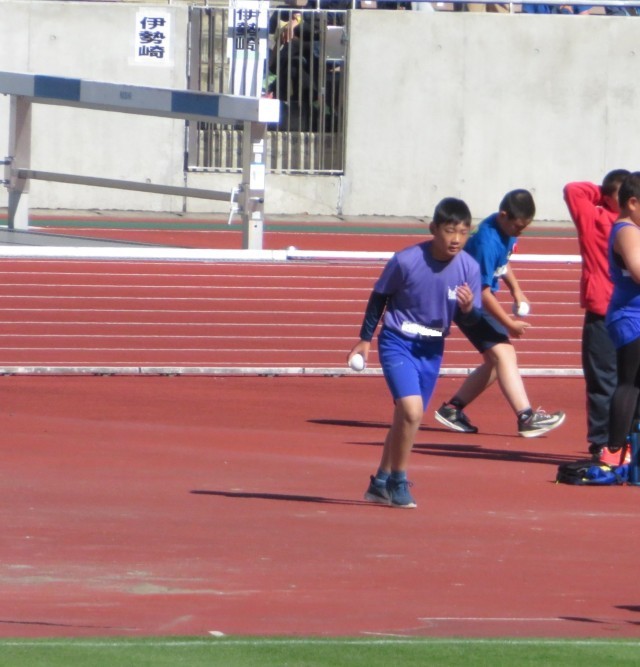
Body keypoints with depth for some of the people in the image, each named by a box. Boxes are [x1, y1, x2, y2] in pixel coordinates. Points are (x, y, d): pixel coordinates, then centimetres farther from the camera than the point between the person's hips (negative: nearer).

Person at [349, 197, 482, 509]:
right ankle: (398, 482, -3)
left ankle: (381, 481, 32)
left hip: (432, 350, 5)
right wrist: (365, 339, 1)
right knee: (411, 410, -21)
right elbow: (379, 296, -4)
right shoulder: (406, 261, -19)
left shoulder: (469, 268, -10)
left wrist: (468, 308, -26)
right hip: (398, 343, -5)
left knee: (406, 417, 15)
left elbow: (470, 319, -2)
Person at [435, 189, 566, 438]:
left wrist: (516, 290, 7)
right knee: (503, 353, -18)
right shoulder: (488, 242, -28)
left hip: (481, 303, 10)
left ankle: (452, 408, 22)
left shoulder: (506, 228, 0)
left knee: (495, 361, 13)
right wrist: (510, 324, -21)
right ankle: (526, 417, -25)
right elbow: (483, 292, -27)